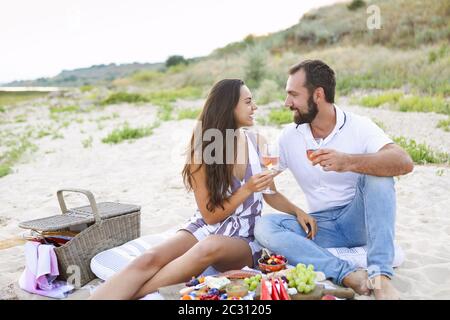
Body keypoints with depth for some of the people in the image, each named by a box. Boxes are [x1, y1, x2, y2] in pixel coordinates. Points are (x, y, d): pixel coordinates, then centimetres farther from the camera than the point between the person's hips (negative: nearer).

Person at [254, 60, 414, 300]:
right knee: (264, 226, -22)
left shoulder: (359, 127, -9)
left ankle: (380, 276, -34)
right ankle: (350, 275, -36)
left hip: (358, 220, -2)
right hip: (320, 226, 2)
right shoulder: (289, 137, 1)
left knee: (377, 171, -27)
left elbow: (404, 163, -26)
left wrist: (349, 162, -41)